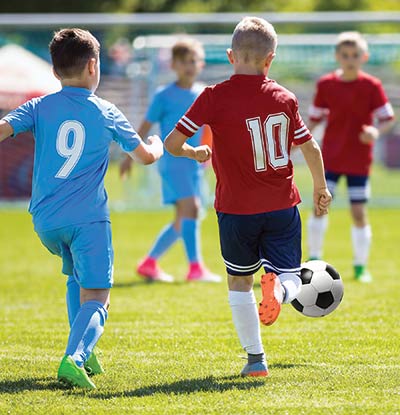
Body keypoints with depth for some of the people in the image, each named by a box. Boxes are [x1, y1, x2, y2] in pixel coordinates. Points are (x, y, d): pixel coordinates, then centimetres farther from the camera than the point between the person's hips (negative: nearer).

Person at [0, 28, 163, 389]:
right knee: (95, 297, -6)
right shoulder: (106, 114, 4)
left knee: (76, 279, 29)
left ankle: (84, 352, 22)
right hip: (87, 217, -3)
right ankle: (75, 357, -32)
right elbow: (146, 156, 11)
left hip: (45, 220, 3)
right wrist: (157, 144, 32)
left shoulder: (39, 107, 5)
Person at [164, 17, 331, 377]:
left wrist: (195, 153, 11)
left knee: (239, 281, 17)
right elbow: (311, 148, 7)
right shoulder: (284, 98, -1)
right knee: (291, 279, 9)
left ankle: (255, 358, 16)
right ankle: (279, 288, -28)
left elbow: (172, 143, -12)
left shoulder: (215, 98, -10)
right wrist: (321, 188, 24)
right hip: (282, 206, 1)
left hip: (237, 209, -1)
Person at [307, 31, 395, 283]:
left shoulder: (372, 86, -6)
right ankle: (314, 260, 6)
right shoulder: (326, 85, -1)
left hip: (359, 160, -1)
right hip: (331, 157, 1)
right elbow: (315, 119, 9)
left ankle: (361, 267, 12)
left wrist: (376, 131, -23)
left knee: (359, 212, 0)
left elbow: (388, 119, -3)